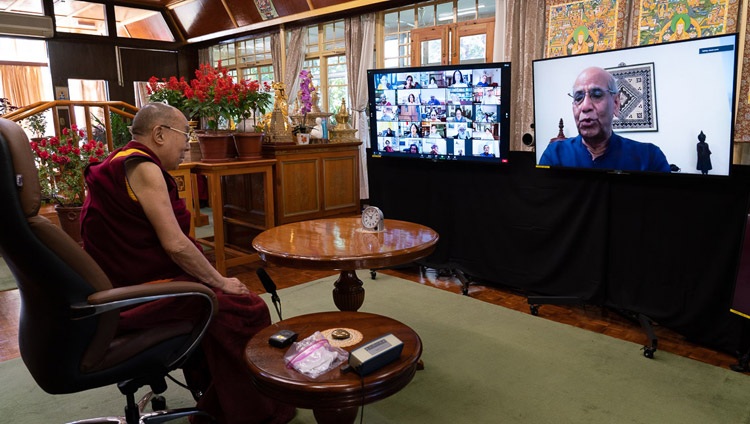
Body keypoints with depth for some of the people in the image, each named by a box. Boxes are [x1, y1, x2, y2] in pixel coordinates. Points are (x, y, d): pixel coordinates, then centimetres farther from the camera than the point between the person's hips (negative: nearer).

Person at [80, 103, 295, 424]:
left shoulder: (118, 165, 15)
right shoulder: (142, 167, -16)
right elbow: (175, 244, -22)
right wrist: (221, 282, -9)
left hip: (122, 286, 11)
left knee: (214, 299, 25)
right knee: (248, 309, -5)